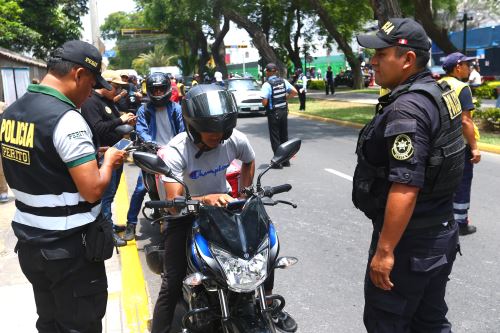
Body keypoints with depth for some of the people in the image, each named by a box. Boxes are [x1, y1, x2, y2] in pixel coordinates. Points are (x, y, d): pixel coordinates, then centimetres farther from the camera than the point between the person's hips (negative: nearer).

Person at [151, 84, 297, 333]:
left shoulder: (235, 139, -16)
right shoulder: (175, 152, -28)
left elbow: (249, 162, 9)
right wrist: (205, 200, -53)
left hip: (223, 205, 4)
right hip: (186, 215, -3)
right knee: (172, 282, -15)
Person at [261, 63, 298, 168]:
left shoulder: (267, 85, -15)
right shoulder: (283, 81, 2)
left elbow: (264, 102, -20)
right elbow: (294, 92, 3)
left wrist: (264, 102, 2)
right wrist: (285, 97, 11)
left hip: (273, 113, -5)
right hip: (284, 111, 6)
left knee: (275, 137, 3)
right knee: (284, 136, 15)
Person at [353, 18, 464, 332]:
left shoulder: (407, 109, -23)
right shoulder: (439, 93, 9)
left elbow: (406, 188, -29)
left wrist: (385, 250, -24)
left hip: (410, 241, -10)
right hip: (441, 232, 10)